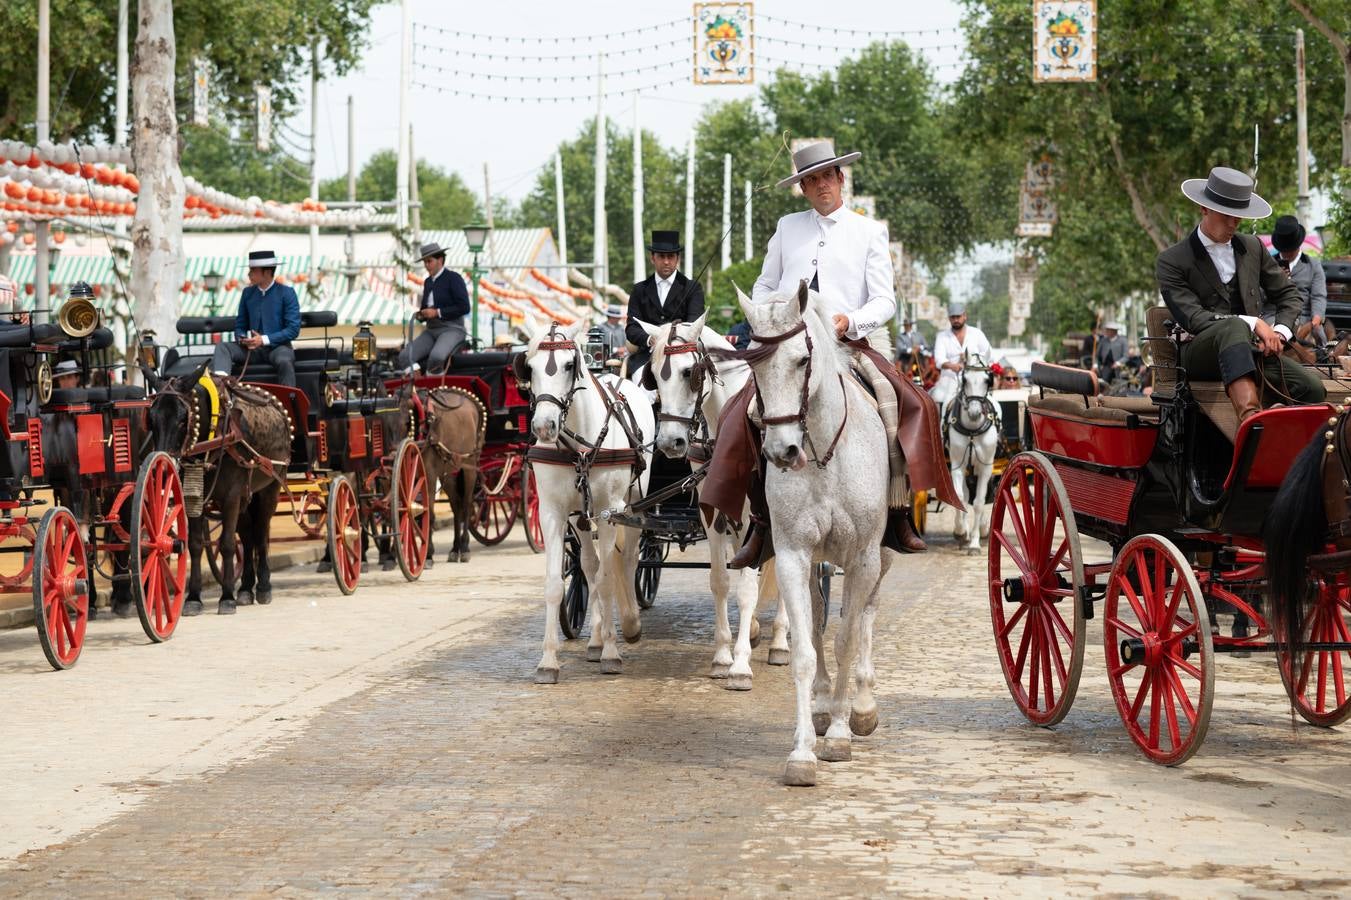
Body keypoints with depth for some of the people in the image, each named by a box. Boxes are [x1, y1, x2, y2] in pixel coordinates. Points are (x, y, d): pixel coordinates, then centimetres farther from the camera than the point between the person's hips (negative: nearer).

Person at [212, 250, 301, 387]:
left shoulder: (286, 293, -1)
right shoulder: (247, 293, 12)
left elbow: (293, 329, -6)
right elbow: (240, 325, 18)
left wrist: (264, 340, -14)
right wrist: (242, 339, -7)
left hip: (277, 346, -4)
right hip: (252, 348, 4)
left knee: (284, 361, -38)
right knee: (222, 347, -20)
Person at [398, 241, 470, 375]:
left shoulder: (453, 278, -3)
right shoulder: (428, 282, 19)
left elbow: (464, 307, -12)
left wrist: (438, 312, -14)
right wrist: (421, 314, 6)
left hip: (451, 329, -7)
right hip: (431, 330, 7)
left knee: (436, 356, -36)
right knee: (405, 356, -16)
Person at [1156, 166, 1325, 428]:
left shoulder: (1252, 248, 17)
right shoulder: (1171, 261, 0)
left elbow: (1288, 294, 23)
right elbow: (1193, 318, -11)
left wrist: (1280, 332, 2)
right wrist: (1252, 323, -18)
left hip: (1250, 349, 5)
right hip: (1199, 355, -5)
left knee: (1313, 390, -22)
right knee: (1234, 327, -41)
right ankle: (1249, 417, -64)